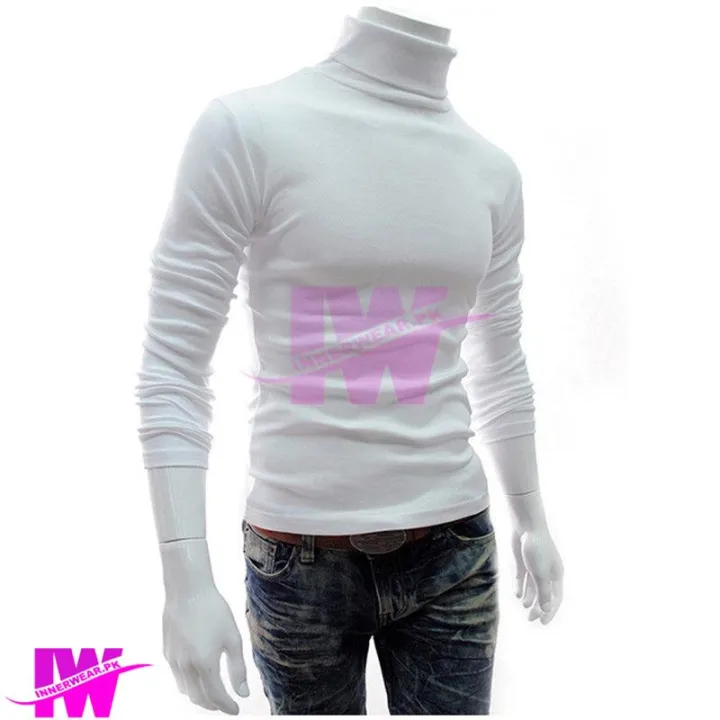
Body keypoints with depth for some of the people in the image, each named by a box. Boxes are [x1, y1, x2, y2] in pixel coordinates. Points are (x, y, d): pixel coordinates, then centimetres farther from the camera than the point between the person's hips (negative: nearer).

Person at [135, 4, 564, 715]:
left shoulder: (492, 172, 4)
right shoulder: (246, 126, -10)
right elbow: (171, 368, -11)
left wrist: (531, 518, 20)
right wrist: (186, 581, -14)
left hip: (451, 548, 3)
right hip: (300, 552, -2)